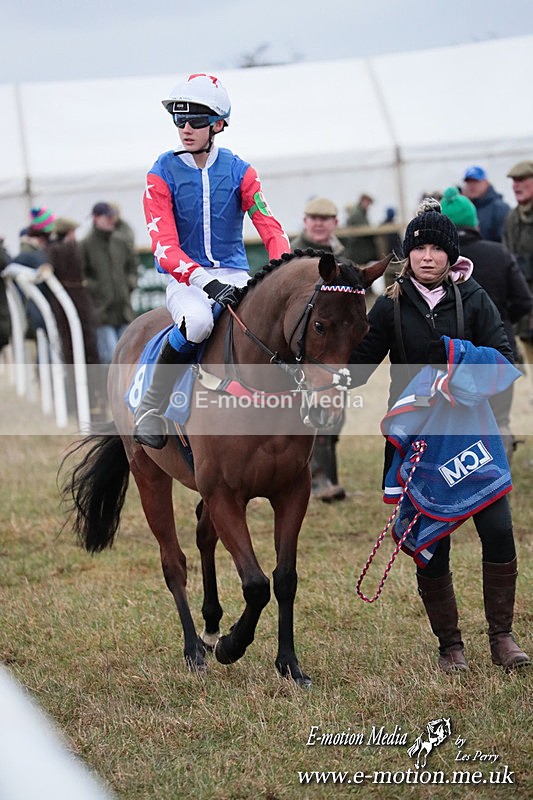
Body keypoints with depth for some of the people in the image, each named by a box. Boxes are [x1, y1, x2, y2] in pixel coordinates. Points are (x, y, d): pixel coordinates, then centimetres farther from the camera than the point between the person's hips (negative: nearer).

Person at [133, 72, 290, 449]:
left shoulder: (240, 172, 5)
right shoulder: (163, 174, -3)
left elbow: (271, 229, -2)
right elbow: (165, 246, -12)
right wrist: (204, 281, -29)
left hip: (235, 276, 3)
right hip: (185, 279, -3)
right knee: (198, 319, -38)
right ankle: (150, 405, -20)